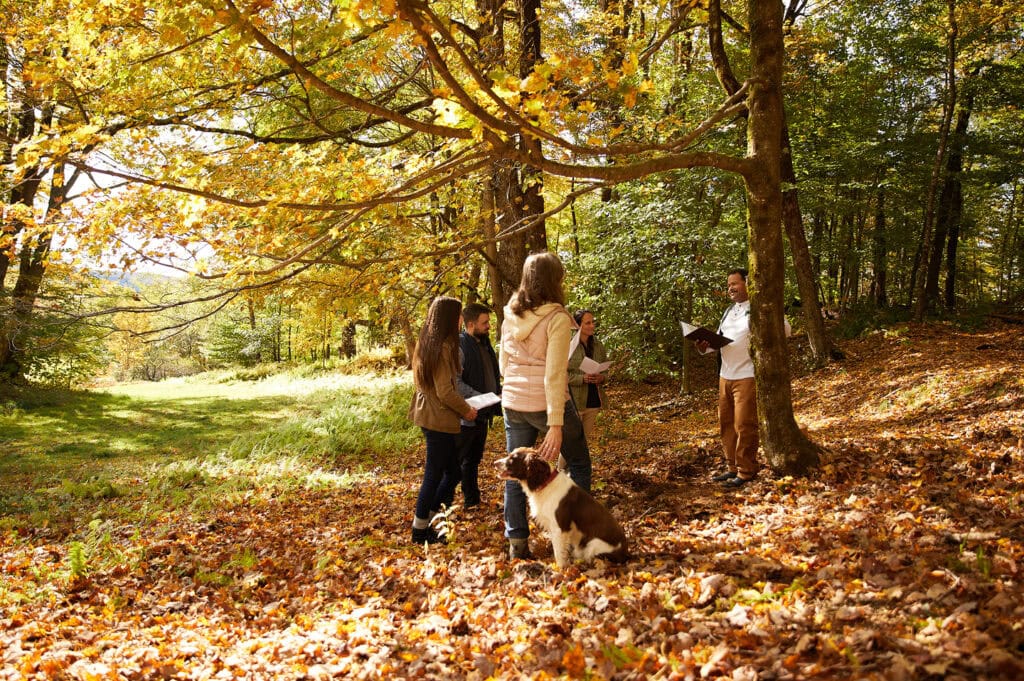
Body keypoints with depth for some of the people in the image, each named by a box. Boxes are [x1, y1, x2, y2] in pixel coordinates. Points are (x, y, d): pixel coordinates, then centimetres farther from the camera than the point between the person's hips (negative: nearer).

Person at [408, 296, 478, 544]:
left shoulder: (427, 342, 10)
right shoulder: (443, 346, -19)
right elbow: (445, 391, -21)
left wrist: (461, 405, 17)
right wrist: (466, 410, -6)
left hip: (427, 413, 9)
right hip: (439, 419, -9)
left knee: (452, 471, 17)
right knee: (434, 475, 2)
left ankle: (425, 522, 22)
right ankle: (420, 530, 12)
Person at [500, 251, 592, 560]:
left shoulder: (510, 316, 4)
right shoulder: (557, 318, -14)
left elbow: (504, 365, 12)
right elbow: (554, 375, -19)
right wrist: (555, 425, -19)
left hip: (513, 403, 5)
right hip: (547, 404, -5)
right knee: (579, 464, 14)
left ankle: (517, 542, 13)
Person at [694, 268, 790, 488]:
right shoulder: (729, 311, 18)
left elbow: (785, 329, -15)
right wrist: (706, 347, 2)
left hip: (747, 376, -8)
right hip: (726, 375, 8)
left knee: (744, 424, -4)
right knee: (726, 423, 11)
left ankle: (746, 471, 6)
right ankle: (732, 467, 22)